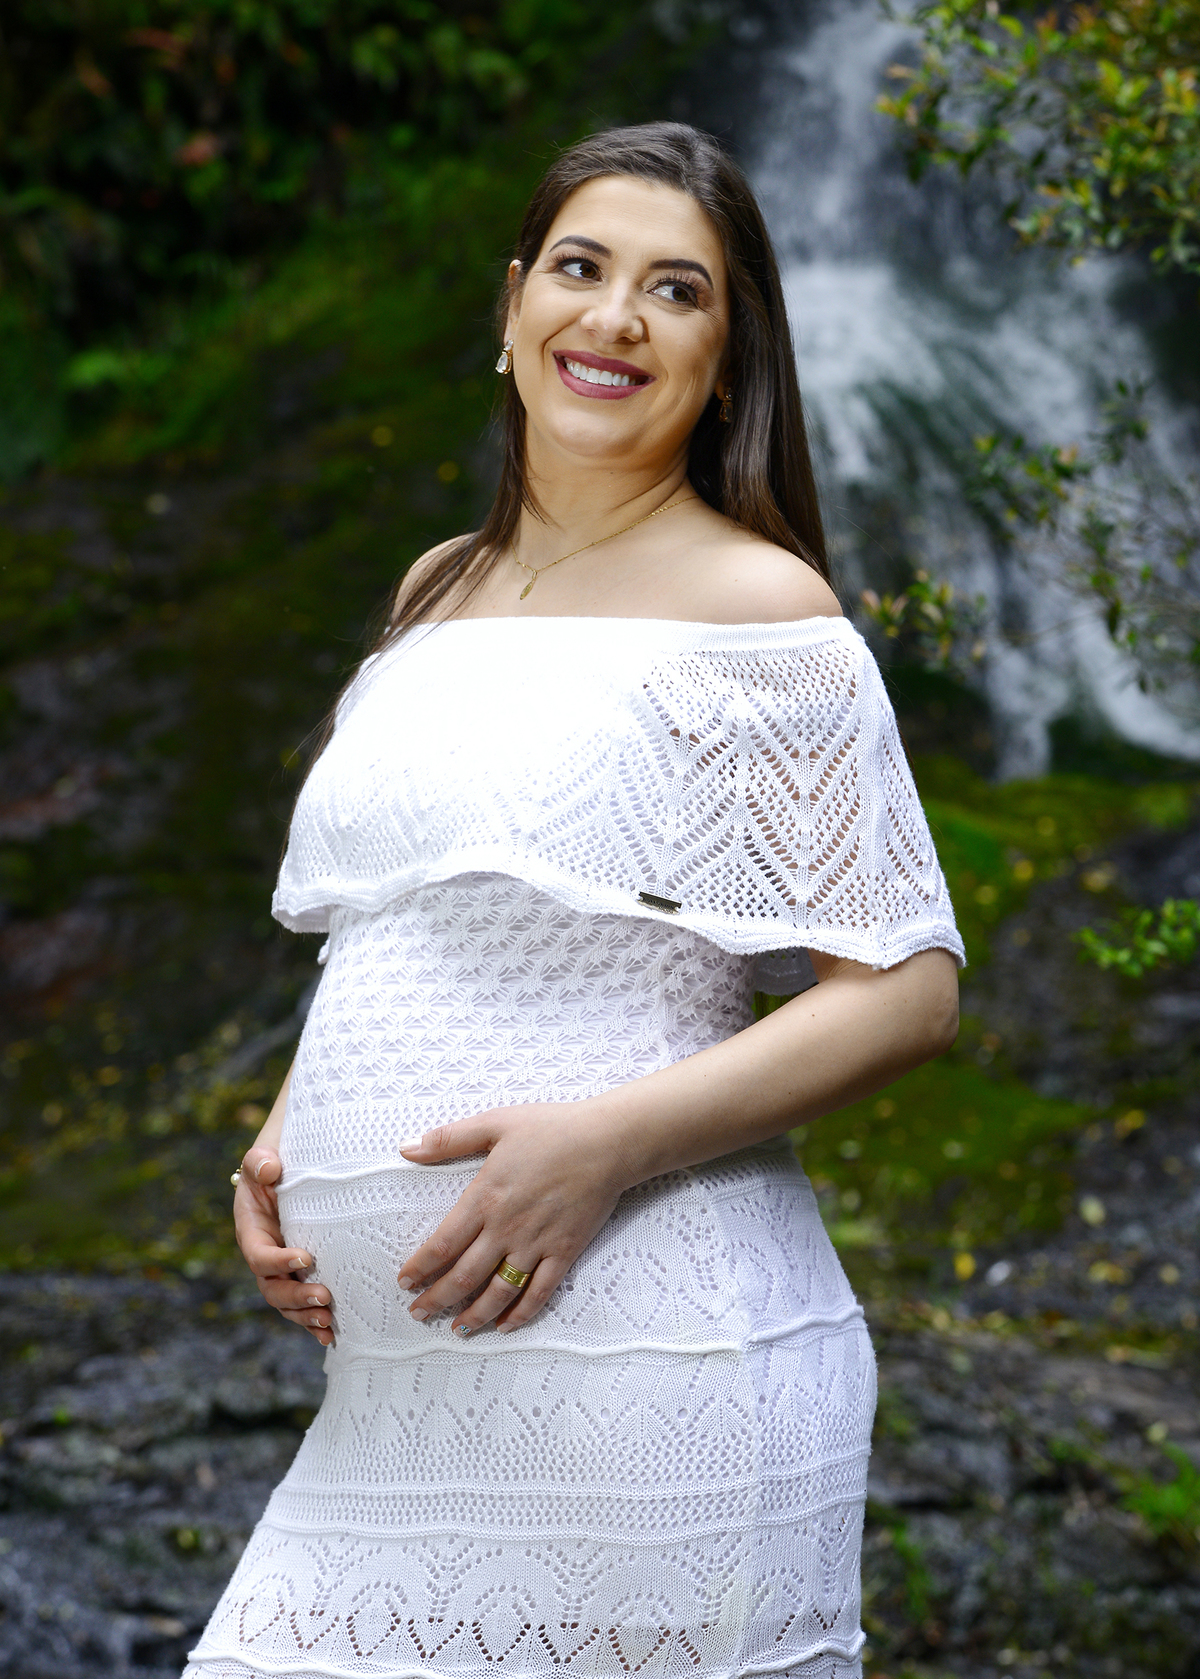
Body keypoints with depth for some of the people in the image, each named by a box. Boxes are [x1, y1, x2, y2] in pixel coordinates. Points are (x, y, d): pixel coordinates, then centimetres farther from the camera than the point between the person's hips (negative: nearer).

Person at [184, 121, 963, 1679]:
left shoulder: (755, 607, -4)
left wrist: (603, 1141, -19)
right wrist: (284, 1143, 8)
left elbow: (907, 991, -8)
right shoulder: (438, 591, 16)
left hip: (639, 1373, -6)